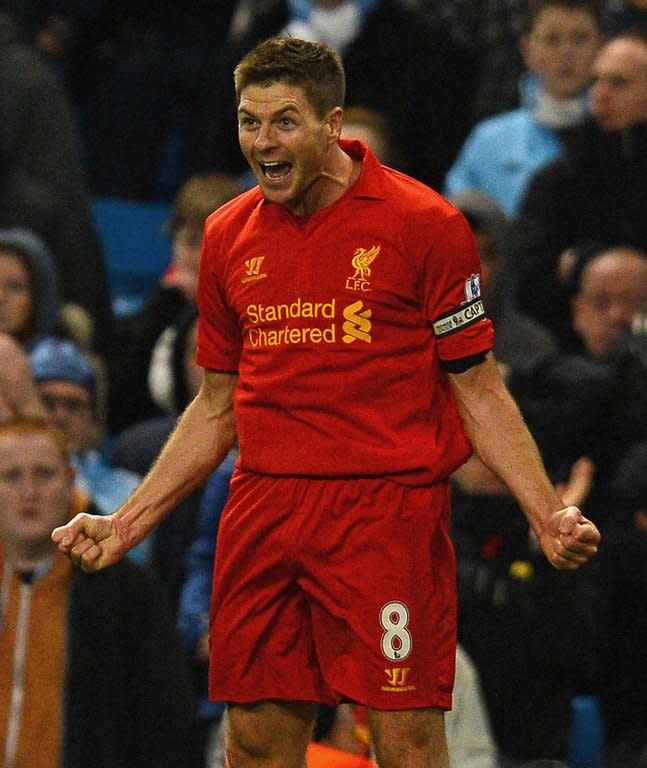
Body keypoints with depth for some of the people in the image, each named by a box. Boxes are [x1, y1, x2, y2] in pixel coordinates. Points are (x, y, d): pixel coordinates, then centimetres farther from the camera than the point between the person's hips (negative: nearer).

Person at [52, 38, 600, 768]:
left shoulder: (424, 223, -3)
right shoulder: (227, 236, 10)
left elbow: (478, 391, 0)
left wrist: (547, 513, -11)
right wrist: (126, 523, 16)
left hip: (387, 508, -4)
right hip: (261, 510, 4)